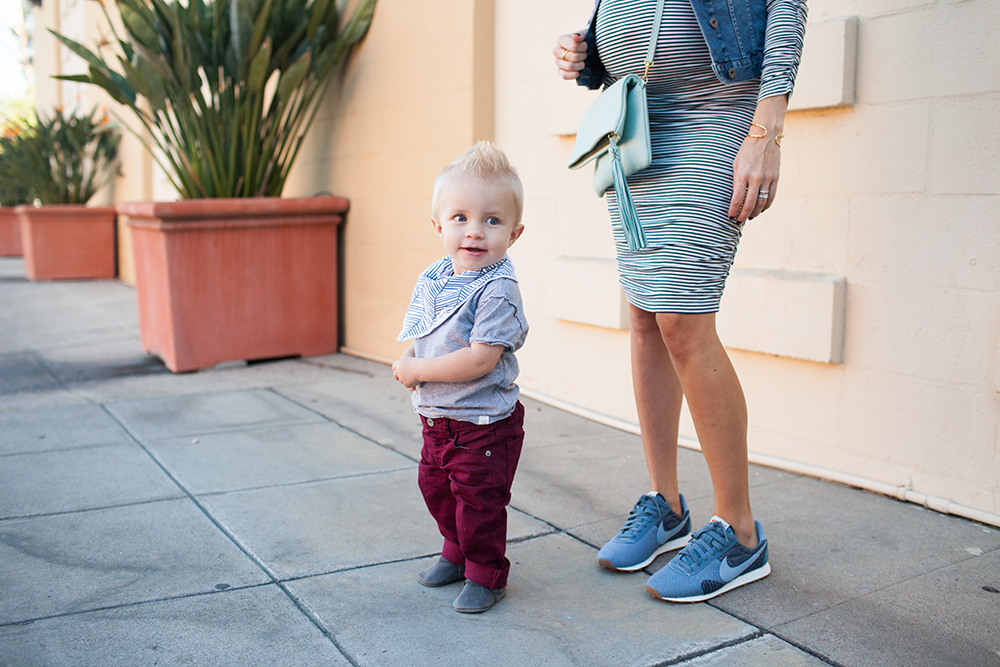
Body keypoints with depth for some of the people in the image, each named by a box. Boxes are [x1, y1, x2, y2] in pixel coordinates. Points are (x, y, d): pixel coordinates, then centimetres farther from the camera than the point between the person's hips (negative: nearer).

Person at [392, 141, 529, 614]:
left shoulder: (497, 290, -22)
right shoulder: (431, 280, 2)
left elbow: (480, 359, -28)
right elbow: (417, 338, 14)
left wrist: (419, 370, -21)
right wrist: (405, 363, -8)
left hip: (484, 422, -8)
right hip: (437, 417, 8)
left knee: (478, 499, 4)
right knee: (436, 487, 22)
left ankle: (486, 575, 25)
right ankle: (457, 553, 44)